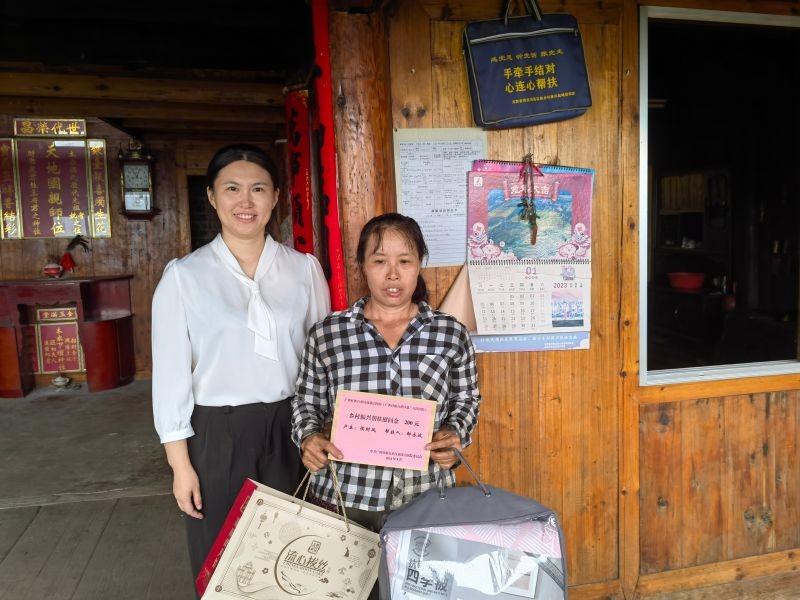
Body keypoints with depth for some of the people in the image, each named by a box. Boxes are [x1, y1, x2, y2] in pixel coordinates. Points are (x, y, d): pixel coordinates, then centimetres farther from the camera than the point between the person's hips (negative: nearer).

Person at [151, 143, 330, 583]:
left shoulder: (304, 269, 0)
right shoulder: (184, 275, -5)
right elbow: (171, 374, -3)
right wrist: (180, 464, -4)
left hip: (291, 430, 2)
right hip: (217, 434, -1)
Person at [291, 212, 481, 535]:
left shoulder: (452, 333, 0)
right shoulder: (326, 334, -2)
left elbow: (466, 399, 11)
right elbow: (307, 402, 9)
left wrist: (454, 434, -7)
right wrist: (308, 437, -10)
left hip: (426, 499, 1)